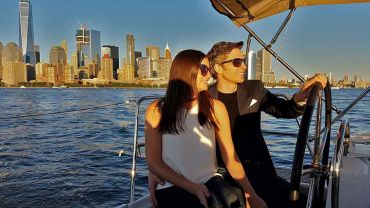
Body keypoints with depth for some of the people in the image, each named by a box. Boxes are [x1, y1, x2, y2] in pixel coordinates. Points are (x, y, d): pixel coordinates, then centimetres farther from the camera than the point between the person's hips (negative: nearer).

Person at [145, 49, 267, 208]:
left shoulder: (216, 108, 5)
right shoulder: (157, 111, 1)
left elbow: (230, 156, 5)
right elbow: (153, 163, -1)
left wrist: (251, 194, -4)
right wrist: (192, 187, -12)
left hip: (210, 182, 2)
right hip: (173, 187, -2)